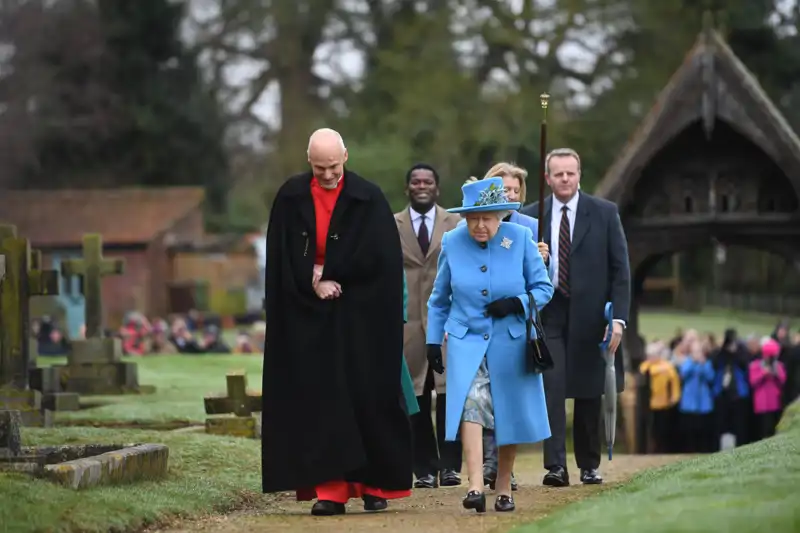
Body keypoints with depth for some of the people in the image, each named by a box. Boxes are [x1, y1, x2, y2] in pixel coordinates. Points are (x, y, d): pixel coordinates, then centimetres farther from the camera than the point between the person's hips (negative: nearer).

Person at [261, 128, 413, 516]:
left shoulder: (368, 200, -2)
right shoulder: (290, 197, 4)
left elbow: (378, 257, -8)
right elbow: (281, 258, 2)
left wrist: (326, 275, -8)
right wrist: (314, 286, -11)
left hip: (360, 318, -2)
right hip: (307, 316, 2)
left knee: (367, 395, 0)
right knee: (317, 398, -3)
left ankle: (375, 484, 10)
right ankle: (329, 489, -4)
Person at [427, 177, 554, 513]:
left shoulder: (521, 238, -5)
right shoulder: (452, 243, -1)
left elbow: (544, 288, 2)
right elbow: (439, 298, 11)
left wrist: (516, 304, -16)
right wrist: (433, 341, 10)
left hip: (511, 343, 0)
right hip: (466, 340, 0)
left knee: (510, 418, 6)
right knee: (470, 404, -21)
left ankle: (504, 490, 22)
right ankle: (475, 488, -30)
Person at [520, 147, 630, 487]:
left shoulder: (605, 214, 2)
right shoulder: (530, 216, 4)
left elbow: (620, 270, 0)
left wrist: (618, 318, -8)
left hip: (589, 315, 0)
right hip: (548, 315, 0)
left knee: (589, 392, 8)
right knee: (552, 386, -12)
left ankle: (589, 465, 19)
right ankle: (555, 466, -14)